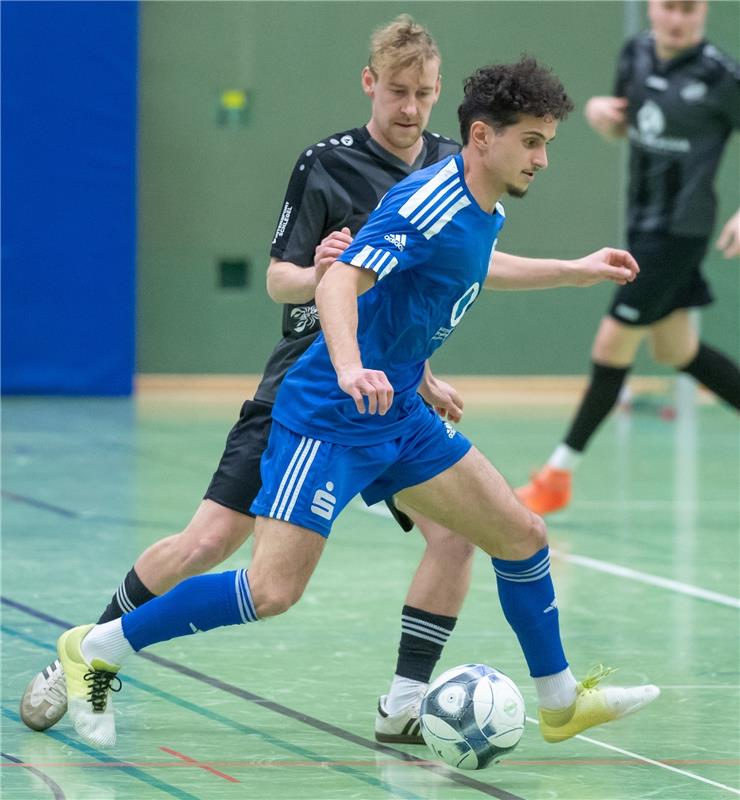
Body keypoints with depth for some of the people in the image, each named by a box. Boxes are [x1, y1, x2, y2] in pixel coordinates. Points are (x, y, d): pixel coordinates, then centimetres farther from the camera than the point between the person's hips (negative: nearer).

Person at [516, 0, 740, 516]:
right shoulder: (637, 55, 3)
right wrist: (599, 112, -5)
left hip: (679, 229, -7)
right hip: (644, 222, 7)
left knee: (614, 343, -5)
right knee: (675, 349, 15)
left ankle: (560, 473, 4)